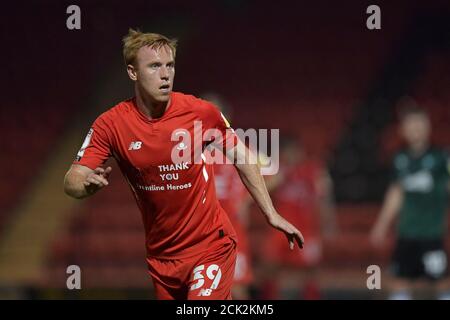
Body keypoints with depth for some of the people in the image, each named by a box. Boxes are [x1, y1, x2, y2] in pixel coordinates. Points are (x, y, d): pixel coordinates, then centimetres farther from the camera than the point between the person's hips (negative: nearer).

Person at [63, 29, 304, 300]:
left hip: (210, 246, -3)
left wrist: (271, 215, 3)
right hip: (160, 254, 3)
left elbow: (240, 156, 3)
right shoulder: (110, 125, -10)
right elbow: (72, 181, -13)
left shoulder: (201, 112, -12)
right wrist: (86, 184, -38)